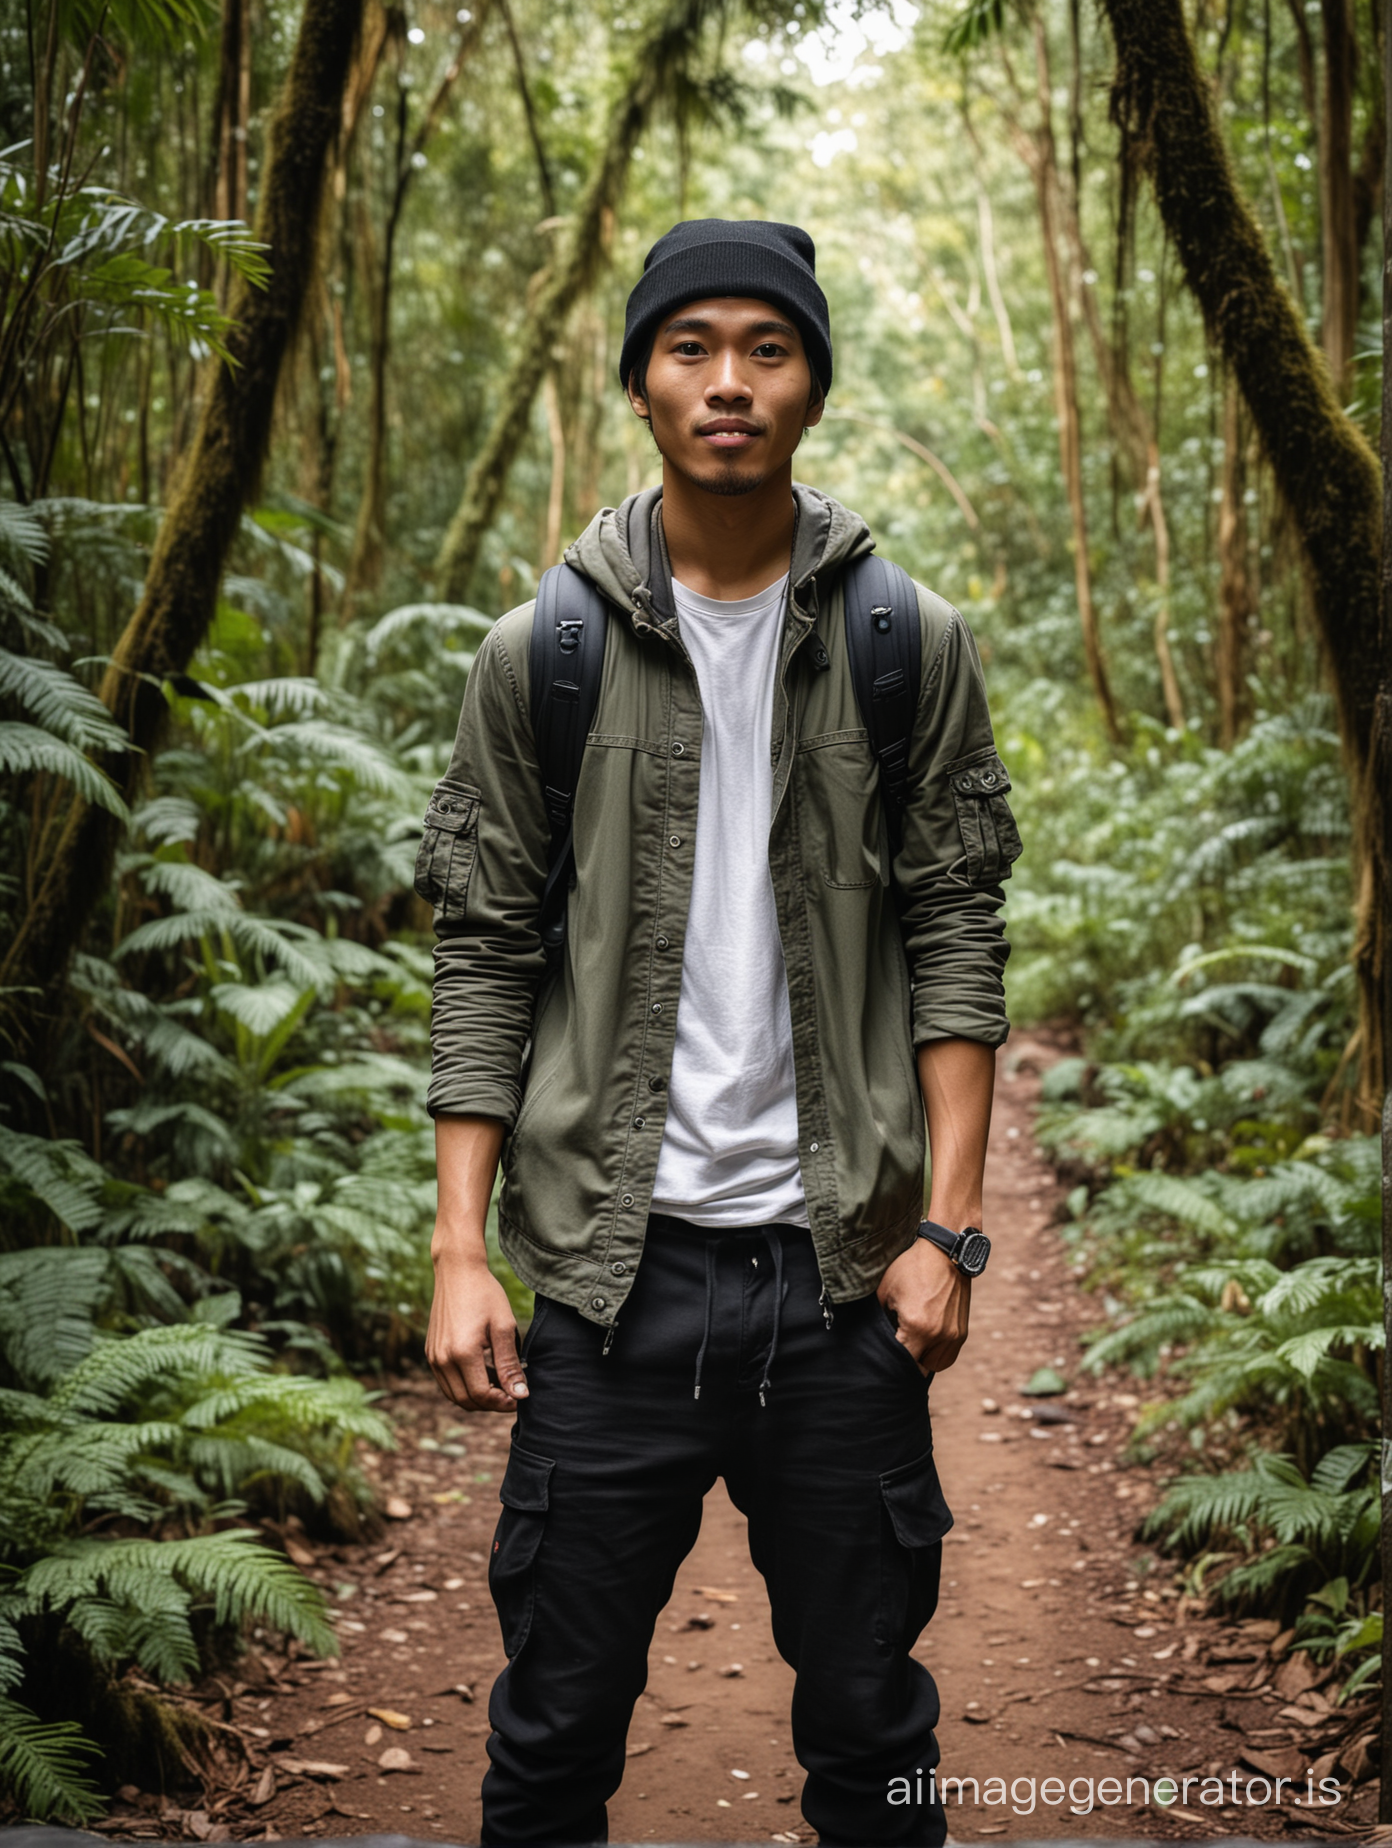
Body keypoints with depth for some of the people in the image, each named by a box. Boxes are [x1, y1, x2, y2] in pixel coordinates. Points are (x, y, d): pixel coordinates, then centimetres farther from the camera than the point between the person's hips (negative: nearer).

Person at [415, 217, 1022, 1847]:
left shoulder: (911, 645, 4)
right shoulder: (543, 654, 3)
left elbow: (956, 940, 3)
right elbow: (484, 960, 2)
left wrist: (947, 1224, -5)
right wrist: (459, 1250, -3)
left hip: (840, 1267, 1)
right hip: (612, 1266, 0)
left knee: (871, 1717, 12)